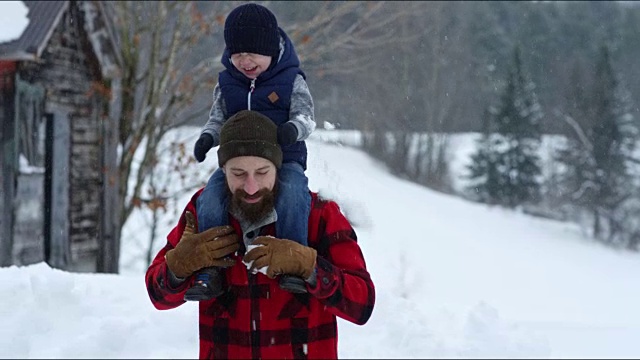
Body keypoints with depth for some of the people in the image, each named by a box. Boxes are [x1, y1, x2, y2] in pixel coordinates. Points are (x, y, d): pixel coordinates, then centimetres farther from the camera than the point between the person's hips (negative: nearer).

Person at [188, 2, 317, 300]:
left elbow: (305, 116, -6)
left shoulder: (291, 80, 0)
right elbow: (218, 118, 12)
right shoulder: (226, 83, 10)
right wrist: (208, 136, -11)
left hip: (284, 159, -3)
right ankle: (209, 271, -14)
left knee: (292, 195, -35)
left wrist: (294, 128, -29)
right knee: (209, 201, -23)